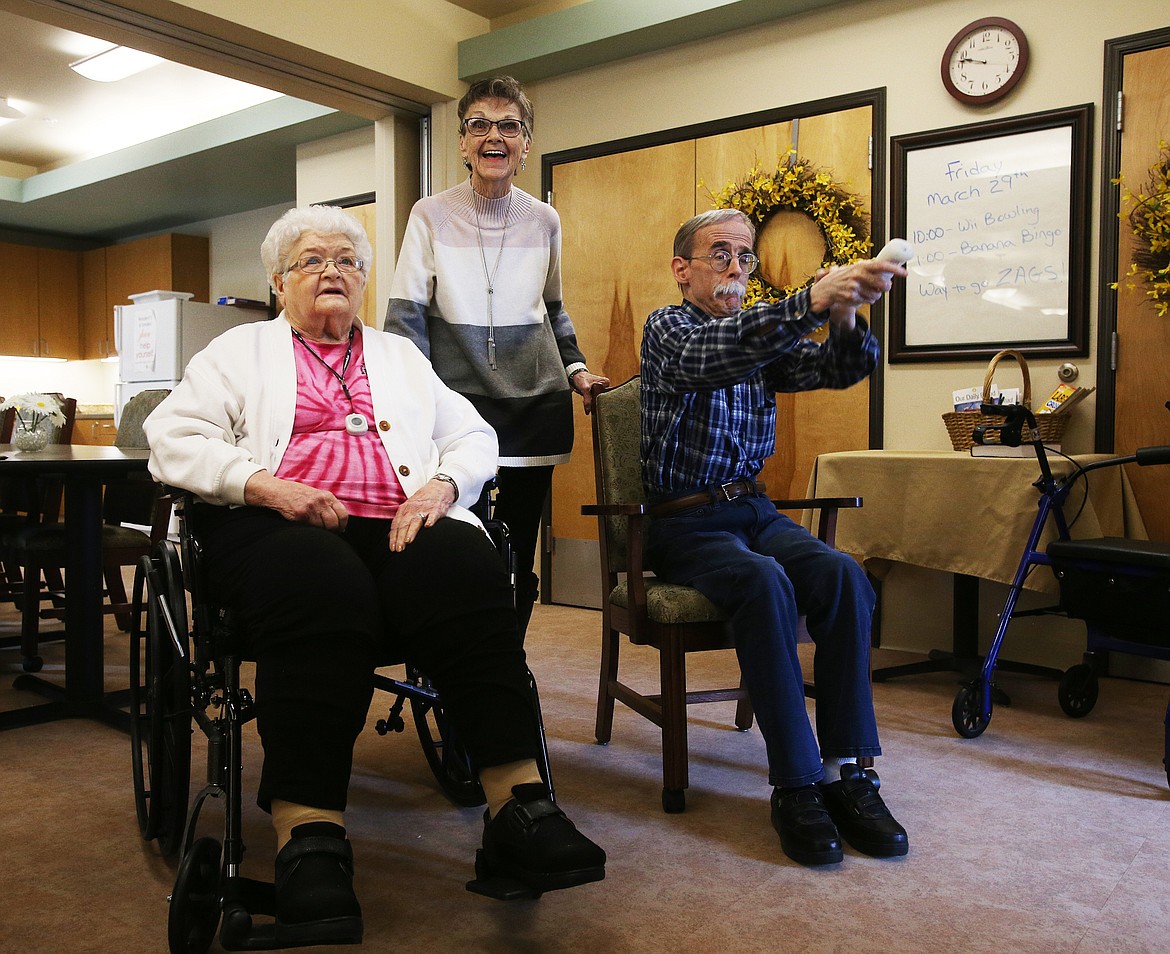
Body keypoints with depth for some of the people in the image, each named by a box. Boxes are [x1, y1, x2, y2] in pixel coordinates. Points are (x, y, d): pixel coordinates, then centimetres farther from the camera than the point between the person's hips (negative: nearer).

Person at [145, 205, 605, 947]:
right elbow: (173, 439, 8)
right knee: (326, 591, -38)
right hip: (279, 524, -2)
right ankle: (309, 841, -39)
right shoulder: (241, 350, 22)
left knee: (470, 570, -32)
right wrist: (269, 486, -9)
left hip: (398, 524, 2)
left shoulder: (401, 356, 30)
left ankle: (518, 804, -34)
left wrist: (441, 485, -2)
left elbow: (475, 436, 21)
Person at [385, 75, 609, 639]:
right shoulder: (432, 216, 2)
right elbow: (406, 314, -2)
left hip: (535, 404, 3)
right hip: (457, 403, -3)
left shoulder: (543, 221, 9)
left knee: (518, 560, 8)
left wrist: (575, 368, 7)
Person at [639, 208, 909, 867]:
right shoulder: (668, 328, -2)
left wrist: (847, 319, -26)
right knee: (765, 581, -34)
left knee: (843, 575, -24)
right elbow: (711, 356, -27)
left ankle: (847, 769, -21)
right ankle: (796, 783, -28)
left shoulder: (766, 334, 15)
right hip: (683, 521, -5)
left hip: (752, 509, 5)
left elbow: (842, 368, -2)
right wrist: (813, 301, -42)